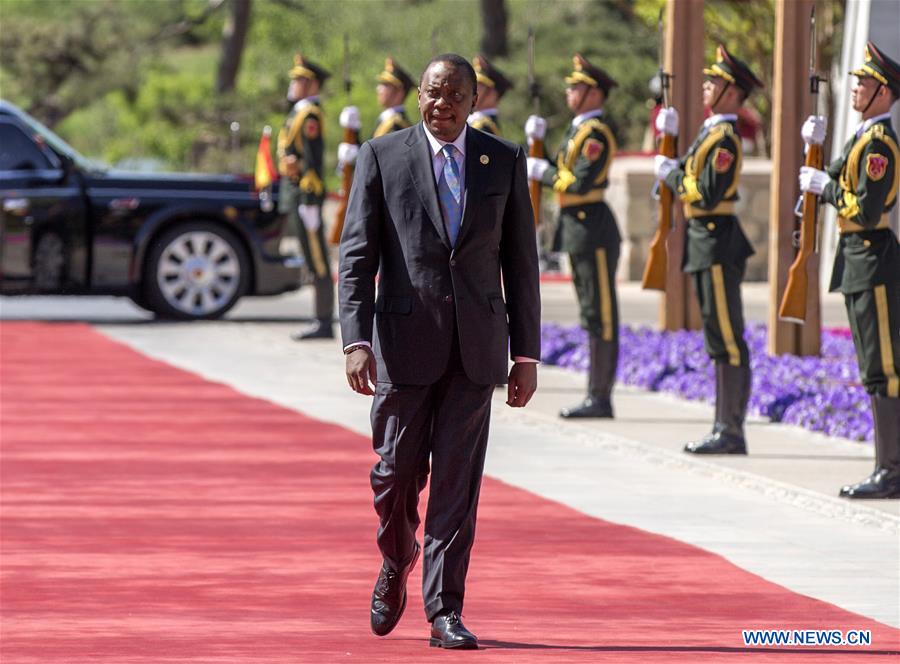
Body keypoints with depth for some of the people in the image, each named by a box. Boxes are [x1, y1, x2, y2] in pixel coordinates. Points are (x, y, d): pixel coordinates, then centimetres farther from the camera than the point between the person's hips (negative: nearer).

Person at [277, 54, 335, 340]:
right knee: (314, 261, 10)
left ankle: (324, 324, -7)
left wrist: (309, 200, -22)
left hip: (305, 194, -10)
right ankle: (322, 322, 12)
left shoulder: (310, 115, -12)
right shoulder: (298, 114, 19)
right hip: (295, 194, 10)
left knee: (318, 261, -8)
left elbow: (313, 159, -19)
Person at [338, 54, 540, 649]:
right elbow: (357, 256, -2)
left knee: (459, 478, -3)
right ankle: (396, 566, 34)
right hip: (405, 341, -1)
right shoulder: (382, 157, 1)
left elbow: (520, 262, 9)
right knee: (397, 469, 5)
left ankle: (444, 610, 0)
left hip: (477, 344, 1)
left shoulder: (504, 161, 7)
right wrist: (357, 341, -12)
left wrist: (527, 353, 5)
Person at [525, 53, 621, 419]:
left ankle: (601, 399, -5)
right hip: (577, 227, 11)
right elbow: (558, 174, 18)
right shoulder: (578, 130, 17)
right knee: (593, 316, 13)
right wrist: (537, 144, 10)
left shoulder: (596, 133, -14)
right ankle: (596, 395, 17)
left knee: (600, 316, -7)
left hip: (592, 228, -11)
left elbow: (580, 183, -23)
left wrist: (543, 172, -10)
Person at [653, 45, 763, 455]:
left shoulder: (725, 139, -15)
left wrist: (670, 175, -8)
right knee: (719, 340, 12)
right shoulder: (711, 131, 15)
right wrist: (670, 139, 11)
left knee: (727, 341, -7)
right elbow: (688, 176, 16)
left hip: (717, 246, -10)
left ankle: (731, 432, -5)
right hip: (704, 242, 10)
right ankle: (726, 429, 16)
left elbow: (705, 196, -21)